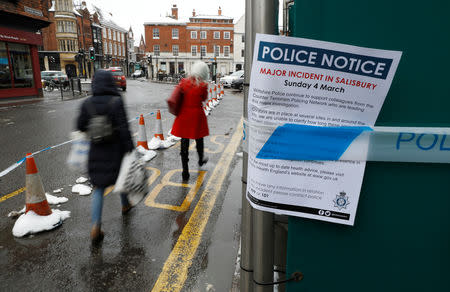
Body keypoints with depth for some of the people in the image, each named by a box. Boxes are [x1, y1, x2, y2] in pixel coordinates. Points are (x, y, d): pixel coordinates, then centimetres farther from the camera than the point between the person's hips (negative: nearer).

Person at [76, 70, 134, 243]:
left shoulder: (87, 104, -4)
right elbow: (124, 129, -17)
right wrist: (129, 149, -10)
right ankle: (125, 205, 46)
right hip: (115, 151, -2)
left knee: (98, 187, 9)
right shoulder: (116, 102, -15)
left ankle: (96, 226, -2)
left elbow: (80, 128, 3)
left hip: (96, 153, 2)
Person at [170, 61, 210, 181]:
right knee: (199, 139, 21)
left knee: (184, 142, 5)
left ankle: (185, 171, 5)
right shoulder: (203, 86, -13)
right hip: (196, 115, -2)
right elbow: (204, 98, 2)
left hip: (183, 115, 2)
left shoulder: (183, 81, -3)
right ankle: (201, 160, 46)